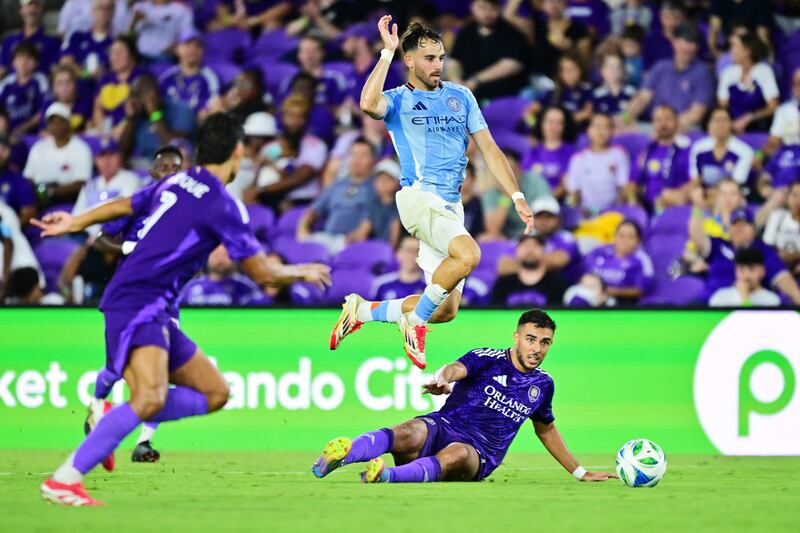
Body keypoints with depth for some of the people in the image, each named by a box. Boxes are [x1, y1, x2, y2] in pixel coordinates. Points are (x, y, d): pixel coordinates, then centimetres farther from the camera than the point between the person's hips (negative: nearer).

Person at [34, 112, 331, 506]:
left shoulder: (175, 184, 13)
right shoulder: (221, 205, -11)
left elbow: (125, 206, 31)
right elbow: (262, 274, -4)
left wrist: (76, 223, 46)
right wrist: (302, 273, 15)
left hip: (155, 311, 9)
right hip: (137, 304, -9)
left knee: (215, 393, 10)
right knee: (151, 398, -30)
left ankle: (111, 417, 6)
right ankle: (63, 480, -30)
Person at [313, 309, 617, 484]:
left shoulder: (542, 384, 16)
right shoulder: (487, 360, 1)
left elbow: (546, 430, 34)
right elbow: (458, 368, -22)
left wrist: (580, 473, 38)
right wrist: (444, 379, -49)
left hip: (478, 456, 1)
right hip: (443, 428, -1)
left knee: (458, 455, -39)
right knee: (409, 436, -38)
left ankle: (390, 476, -60)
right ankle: (344, 453, -54)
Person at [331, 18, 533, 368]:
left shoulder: (461, 97, 16)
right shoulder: (398, 101, 3)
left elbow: (489, 149, 14)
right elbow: (369, 103, -22)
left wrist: (517, 197, 5)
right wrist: (388, 51, -17)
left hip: (451, 204, 6)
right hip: (419, 197, -6)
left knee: (446, 310, 2)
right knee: (468, 254, -33)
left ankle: (362, 310, 22)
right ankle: (415, 319, -12)